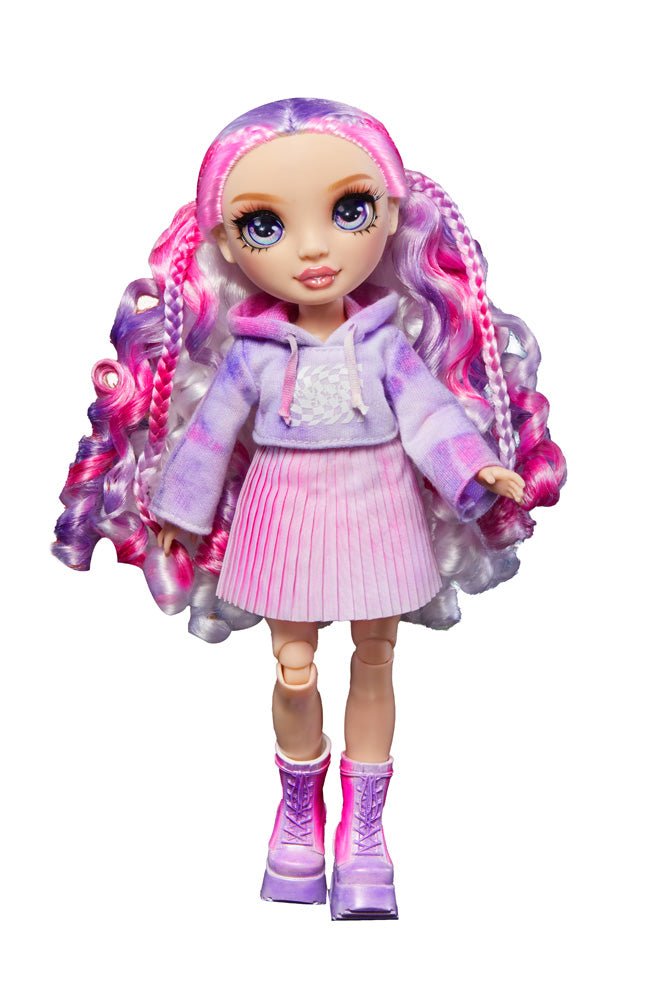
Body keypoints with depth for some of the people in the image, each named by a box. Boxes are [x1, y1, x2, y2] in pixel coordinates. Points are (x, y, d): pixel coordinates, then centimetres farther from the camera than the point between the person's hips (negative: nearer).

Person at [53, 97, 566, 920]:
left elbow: (430, 411, -8)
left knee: (374, 664, 10)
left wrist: (476, 472, -22)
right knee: (294, 674, 8)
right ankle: (299, 813, 32)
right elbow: (210, 430, 1)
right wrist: (180, 509, 7)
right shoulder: (250, 354, -8)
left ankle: (362, 830, 24)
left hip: (377, 520, 0)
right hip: (289, 527, 0)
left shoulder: (389, 344, -8)